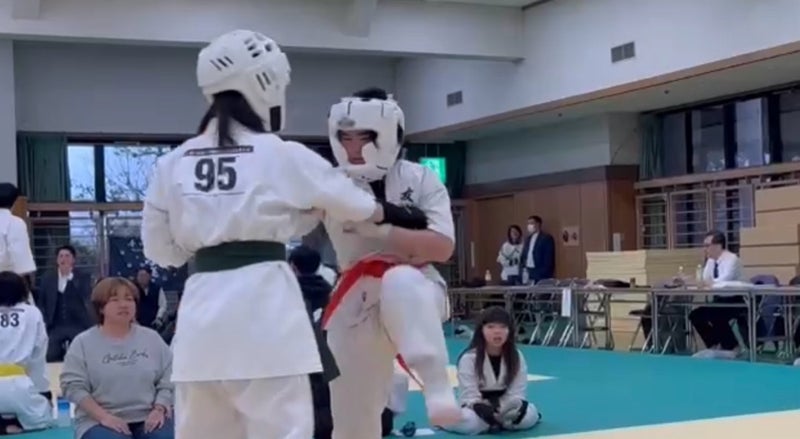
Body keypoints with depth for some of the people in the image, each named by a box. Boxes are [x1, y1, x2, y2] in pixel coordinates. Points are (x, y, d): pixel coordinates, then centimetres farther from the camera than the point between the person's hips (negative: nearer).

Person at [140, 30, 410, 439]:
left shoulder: (172, 163, 7)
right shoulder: (283, 155, -2)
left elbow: (160, 248, 14)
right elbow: (353, 203, 12)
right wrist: (393, 214, 31)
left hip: (202, 306, 5)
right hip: (262, 305, -5)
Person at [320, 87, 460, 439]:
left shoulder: (419, 179, -6)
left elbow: (442, 247, -14)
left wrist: (382, 228, -24)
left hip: (414, 289, -2)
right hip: (355, 303, 2)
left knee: (400, 284, -40)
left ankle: (436, 382, -40)